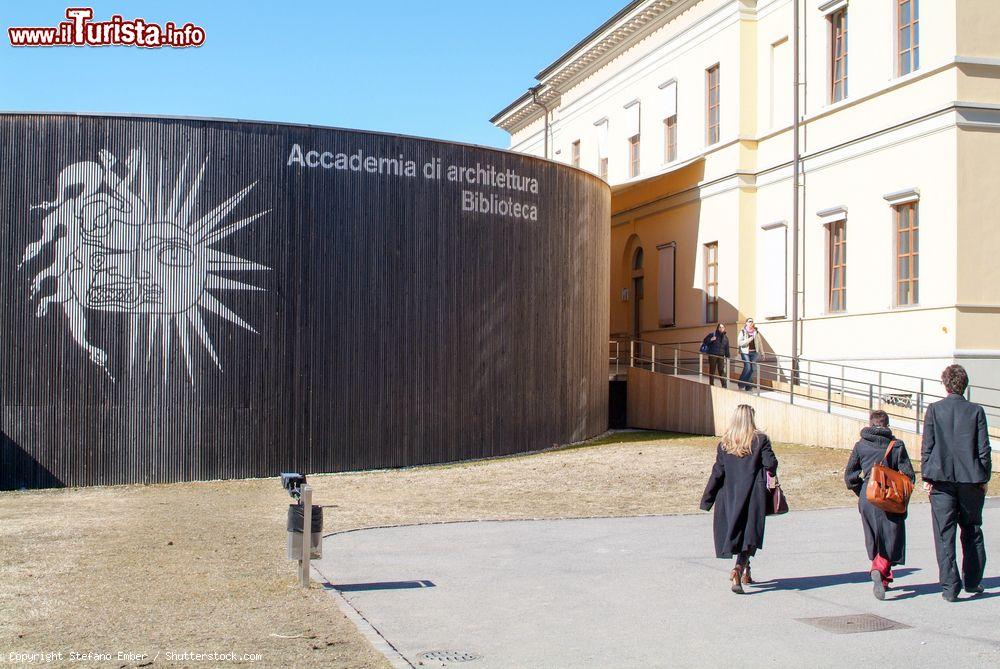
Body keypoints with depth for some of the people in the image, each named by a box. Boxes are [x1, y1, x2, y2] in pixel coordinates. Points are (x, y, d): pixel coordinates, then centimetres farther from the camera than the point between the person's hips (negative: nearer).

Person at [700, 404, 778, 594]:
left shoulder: (724, 443, 1)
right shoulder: (760, 440, -5)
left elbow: (717, 473, 0)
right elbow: (771, 464, -12)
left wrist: (707, 500, 5)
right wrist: (771, 472, 12)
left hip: (729, 496, 3)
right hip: (753, 496, -3)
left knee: (735, 531, 15)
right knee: (749, 534, -2)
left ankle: (745, 573, 26)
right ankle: (738, 569, -22)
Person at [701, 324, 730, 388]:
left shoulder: (725, 337, 11)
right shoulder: (712, 334, 0)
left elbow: (727, 348, 14)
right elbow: (705, 341, 1)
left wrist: (727, 356, 9)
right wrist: (710, 340, -17)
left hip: (721, 356, 2)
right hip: (712, 355, -2)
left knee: (722, 370, -3)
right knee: (712, 370, 4)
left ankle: (724, 385, -4)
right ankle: (711, 384, 11)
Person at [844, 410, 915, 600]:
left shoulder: (860, 446, 5)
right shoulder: (896, 445, -1)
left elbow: (849, 476, 4)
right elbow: (908, 475, -4)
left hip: (867, 499, 2)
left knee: (874, 541, 18)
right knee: (891, 540, 2)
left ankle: (884, 581, 23)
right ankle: (880, 570, -25)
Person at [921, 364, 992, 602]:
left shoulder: (934, 410, -2)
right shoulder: (976, 411, -1)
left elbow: (927, 446, -2)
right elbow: (983, 448, 1)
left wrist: (926, 477, 3)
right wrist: (984, 478, 9)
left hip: (942, 479, -1)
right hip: (971, 479, 1)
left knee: (944, 534, 1)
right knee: (972, 531, 16)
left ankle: (950, 587, -2)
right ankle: (972, 581, 21)